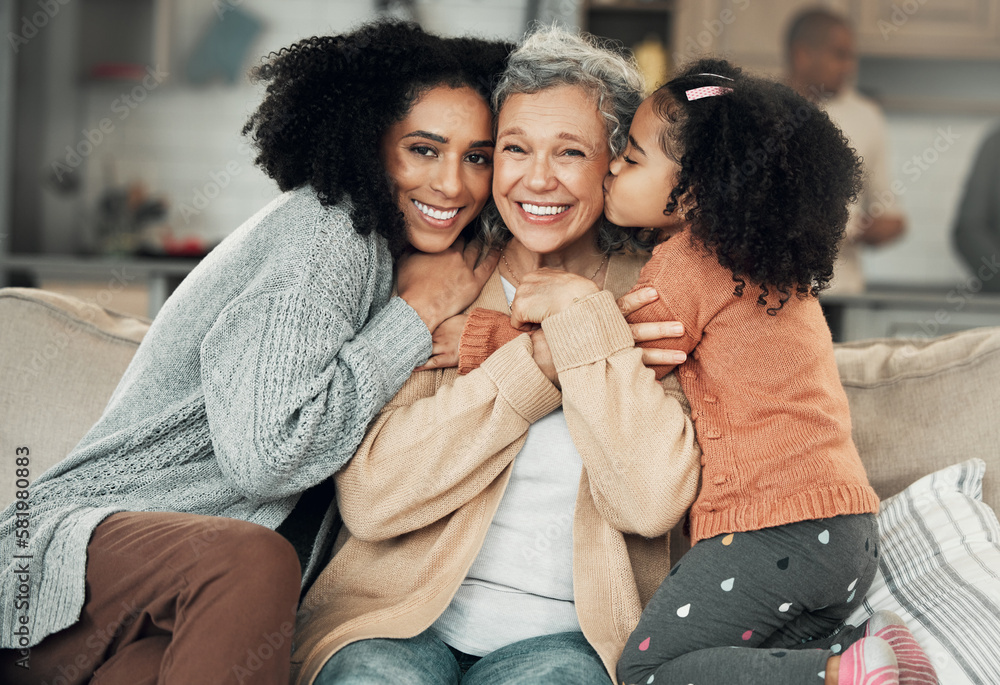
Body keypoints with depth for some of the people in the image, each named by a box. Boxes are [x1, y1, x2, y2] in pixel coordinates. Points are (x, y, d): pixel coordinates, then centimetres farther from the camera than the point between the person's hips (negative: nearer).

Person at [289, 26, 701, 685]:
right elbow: (369, 495, -9)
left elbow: (652, 502, -12)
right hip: (400, 620, 0)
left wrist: (585, 321, -10)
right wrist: (538, 358, -12)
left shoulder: (647, 302, 4)